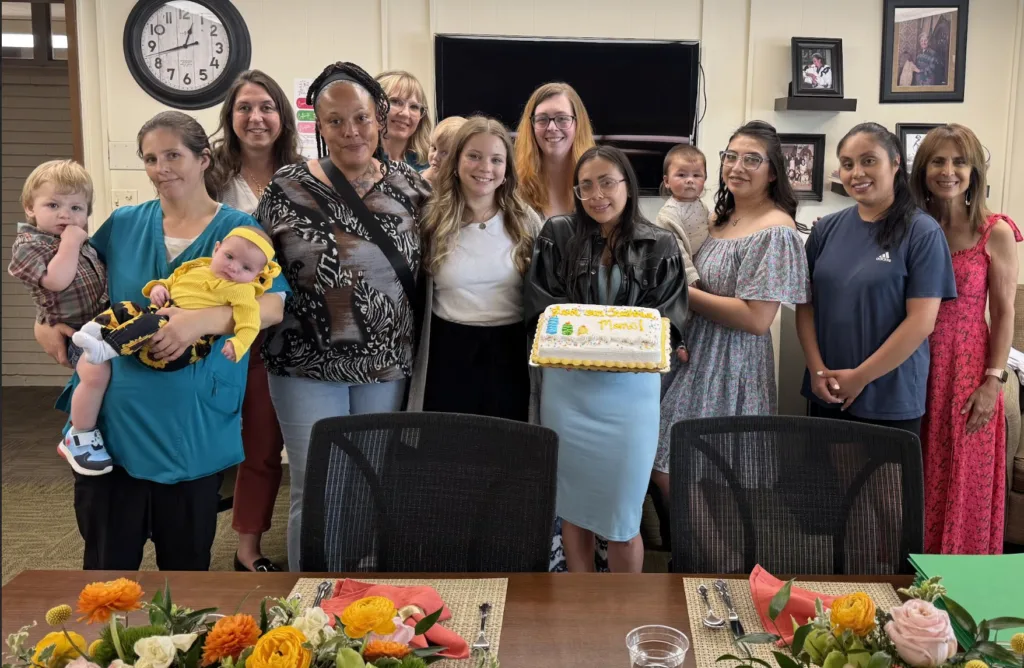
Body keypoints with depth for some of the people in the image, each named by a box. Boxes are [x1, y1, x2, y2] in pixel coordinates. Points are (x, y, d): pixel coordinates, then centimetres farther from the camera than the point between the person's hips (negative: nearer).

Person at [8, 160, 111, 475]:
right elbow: (56, 280, -28)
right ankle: (79, 438, -13)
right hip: (73, 330, -9)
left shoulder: (79, 236, 13)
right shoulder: (28, 245, -11)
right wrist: (70, 243, -23)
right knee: (96, 372, -31)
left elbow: (101, 271, 27)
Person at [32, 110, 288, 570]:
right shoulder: (123, 224, 9)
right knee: (106, 567, 10)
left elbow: (273, 306, -12)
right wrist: (44, 320, 2)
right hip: (111, 423, 3)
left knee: (185, 568, 11)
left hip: (192, 430, -2)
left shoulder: (239, 230, 0)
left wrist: (203, 320, -27)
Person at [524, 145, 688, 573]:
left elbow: (669, 314, -1)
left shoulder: (660, 246, 3)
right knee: (572, 504, 12)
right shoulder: (557, 234, 4)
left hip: (631, 389, -1)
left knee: (622, 513, 5)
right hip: (567, 385, 1)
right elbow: (541, 303, -1)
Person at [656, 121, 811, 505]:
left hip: (730, 368, -8)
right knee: (665, 473, 11)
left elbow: (756, 319, -21)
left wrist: (684, 293, -15)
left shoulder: (775, 231, -15)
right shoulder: (722, 218, 12)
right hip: (697, 356, 8)